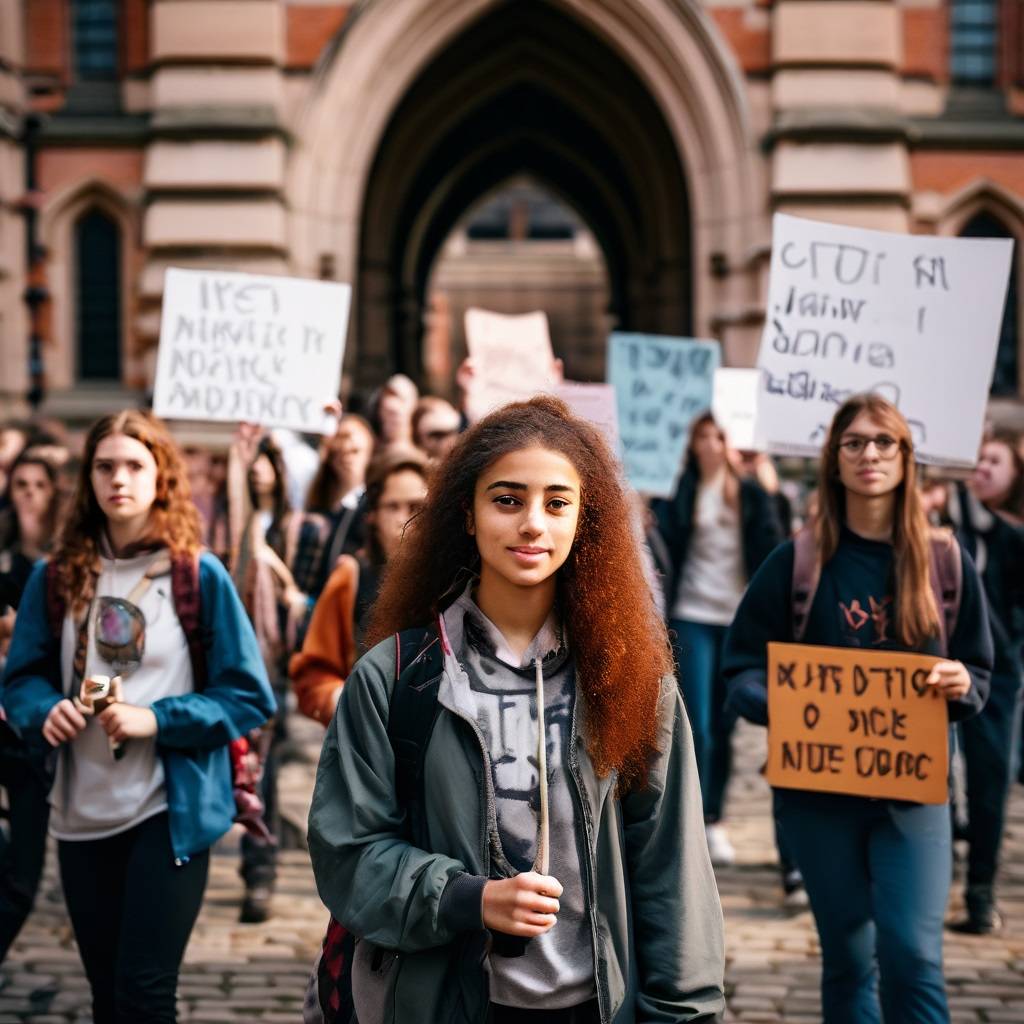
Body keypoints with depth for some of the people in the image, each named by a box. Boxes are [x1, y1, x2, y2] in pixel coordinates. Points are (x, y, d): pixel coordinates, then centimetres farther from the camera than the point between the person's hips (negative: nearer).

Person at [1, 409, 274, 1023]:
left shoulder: (200, 576, -6)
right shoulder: (58, 577, 4)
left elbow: (250, 696, -6)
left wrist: (157, 720, -19)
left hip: (172, 811, -4)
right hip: (84, 813, 4)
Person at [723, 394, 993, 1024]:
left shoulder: (946, 561, 3)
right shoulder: (797, 562, 0)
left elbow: (980, 672, 10)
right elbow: (743, 668, 2)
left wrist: (961, 685, -13)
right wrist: (776, 701, -20)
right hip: (819, 786, 0)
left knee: (914, 956, -12)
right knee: (848, 960, 8)